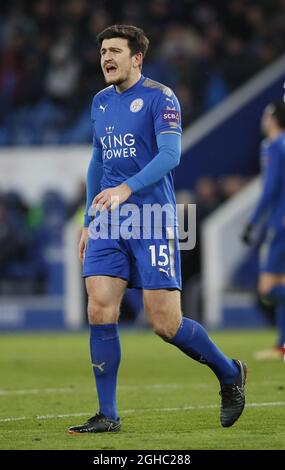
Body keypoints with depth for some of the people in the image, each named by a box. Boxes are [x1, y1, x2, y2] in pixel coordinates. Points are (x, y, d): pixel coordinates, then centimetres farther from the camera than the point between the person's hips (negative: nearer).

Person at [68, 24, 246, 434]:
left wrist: (127, 188, -31)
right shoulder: (101, 102, 15)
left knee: (166, 324, -6)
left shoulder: (159, 98, -6)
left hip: (152, 222, -6)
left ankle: (229, 373, 20)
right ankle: (108, 416, 0)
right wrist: (89, 222, 21)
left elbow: (170, 154, -18)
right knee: (100, 312, -7)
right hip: (108, 223, 6)